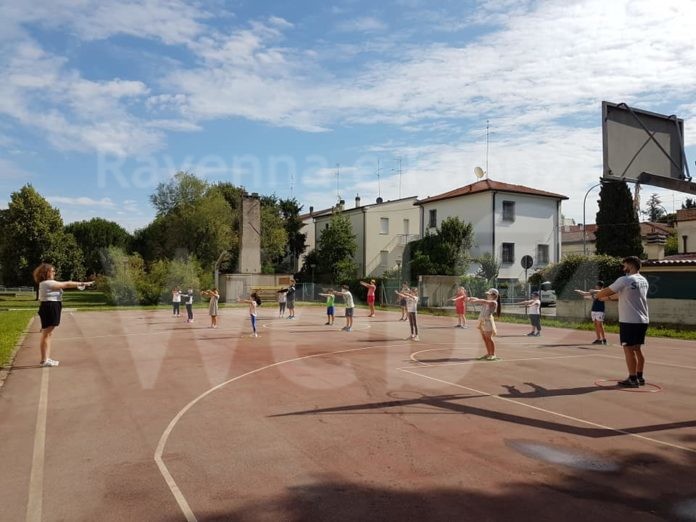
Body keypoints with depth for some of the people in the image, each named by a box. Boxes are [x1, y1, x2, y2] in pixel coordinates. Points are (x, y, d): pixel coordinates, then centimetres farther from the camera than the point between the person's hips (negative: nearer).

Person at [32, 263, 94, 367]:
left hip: (51, 310, 11)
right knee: (46, 334, -5)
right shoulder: (47, 283, -15)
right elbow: (66, 285, -15)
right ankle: (44, 360, -1)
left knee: (49, 334, 13)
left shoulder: (49, 283, 16)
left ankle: (46, 358, 19)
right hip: (48, 310, -11)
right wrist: (82, 283, -12)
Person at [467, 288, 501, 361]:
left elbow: (484, 301, -20)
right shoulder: (486, 302, 17)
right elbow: (478, 300, 8)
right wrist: (470, 298, -10)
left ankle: (493, 354, 4)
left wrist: (474, 301, -28)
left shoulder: (493, 302, -5)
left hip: (488, 320, -8)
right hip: (482, 321, 8)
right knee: (484, 338, 11)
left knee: (489, 338, -5)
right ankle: (488, 353, 20)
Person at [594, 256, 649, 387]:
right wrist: (609, 298, 31)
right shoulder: (644, 281, 12)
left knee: (628, 349, -1)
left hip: (629, 321, -8)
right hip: (643, 320, 8)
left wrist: (597, 295, 17)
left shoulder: (625, 280, -14)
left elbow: (607, 291, -4)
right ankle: (640, 377, 21)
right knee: (636, 349, 16)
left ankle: (632, 379, 1)